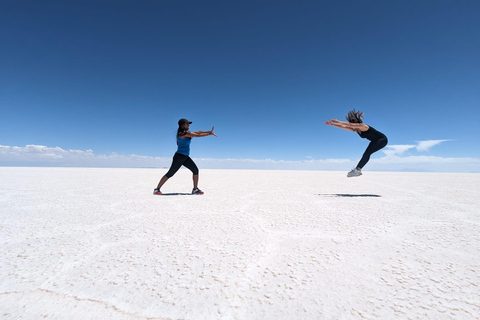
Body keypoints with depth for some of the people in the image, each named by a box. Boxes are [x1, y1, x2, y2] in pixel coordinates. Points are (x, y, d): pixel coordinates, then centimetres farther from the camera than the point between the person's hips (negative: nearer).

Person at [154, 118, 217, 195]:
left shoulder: (186, 133, 14)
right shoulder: (183, 133, -14)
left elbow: (198, 132, 13)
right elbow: (197, 135, -16)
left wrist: (209, 132, 4)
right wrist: (209, 134, -13)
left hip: (186, 157, 9)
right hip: (179, 156, -9)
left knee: (195, 170, -1)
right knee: (170, 174, -3)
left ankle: (195, 189, 4)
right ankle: (157, 189, 10)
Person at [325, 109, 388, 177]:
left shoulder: (363, 126, -28)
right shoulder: (355, 129, -4)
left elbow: (350, 125, -42)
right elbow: (343, 127, -6)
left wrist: (338, 122, -44)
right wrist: (331, 124, -12)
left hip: (382, 139, -9)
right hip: (375, 141, 10)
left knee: (367, 153, -23)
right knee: (366, 154, 1)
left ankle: (357, 170, -27)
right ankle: (358, 171, 3)